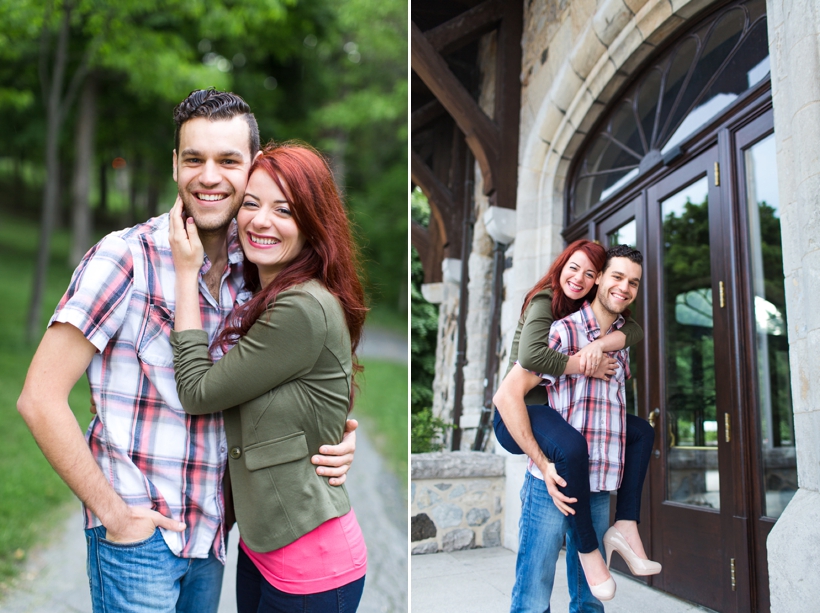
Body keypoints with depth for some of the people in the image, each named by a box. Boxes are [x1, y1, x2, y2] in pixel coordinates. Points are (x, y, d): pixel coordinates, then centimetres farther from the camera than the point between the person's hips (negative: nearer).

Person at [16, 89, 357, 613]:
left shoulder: (251, 276, 3)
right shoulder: (125, 258, -14)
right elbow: (41, 399, -14)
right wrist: (112, 511, -14)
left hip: (211, 532, 6)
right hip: (137, 533, -5)